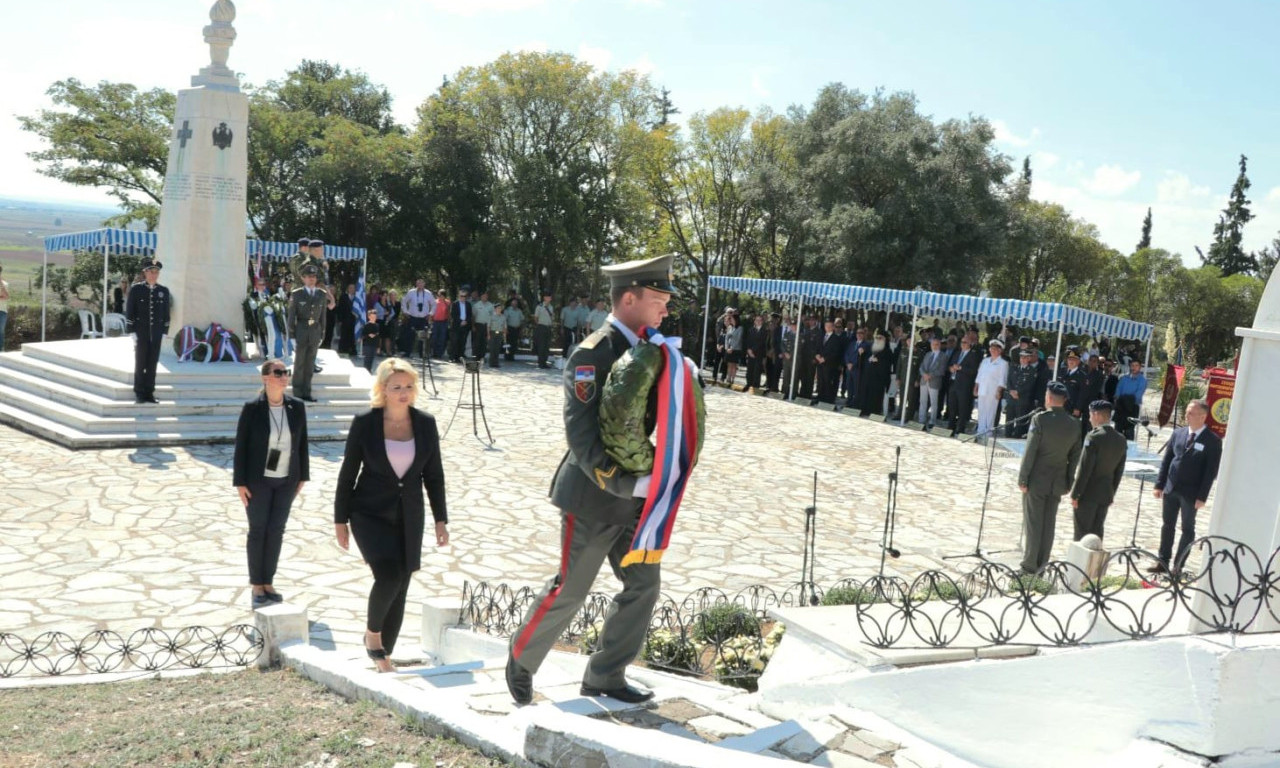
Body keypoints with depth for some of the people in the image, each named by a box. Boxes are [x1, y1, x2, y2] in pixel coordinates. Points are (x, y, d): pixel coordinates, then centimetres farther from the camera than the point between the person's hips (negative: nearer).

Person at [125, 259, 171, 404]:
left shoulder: (164, 291, 7)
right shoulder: (135, 289, -1)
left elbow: (166, 313, 9)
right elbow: (129, 311, -2)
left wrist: (164, 332, 3)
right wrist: (132, 330, -8)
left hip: (156, 333, 2)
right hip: (140, 332, -2)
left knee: (153, 363, 4)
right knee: (140, 363, 2)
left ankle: (149, 393, 11)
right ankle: (139, 393, 9)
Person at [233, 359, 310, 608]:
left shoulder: (297, 407, -2)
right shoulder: (252, 408, -11)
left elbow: (302, 443, 6)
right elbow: (241, 446, -8)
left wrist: (303, 476, 6)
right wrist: (240, 482, -10)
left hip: (286, 480, 3)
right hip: (258, 480, -3)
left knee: (276, 531, 8)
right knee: (258, 531, 5)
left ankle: (268, 582, 21)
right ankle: (256, 586, 16)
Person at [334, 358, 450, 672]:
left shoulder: (425, 423, -1)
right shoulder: (364, 423, -9)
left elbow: (433, 475, 6)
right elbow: (348, 473, -2)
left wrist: (440, 520, 4)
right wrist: (340, 520, 0)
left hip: (409, 518, 3)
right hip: (370, 514, -3)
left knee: (400, 590, 6)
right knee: (388, 575, -22)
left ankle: (384, 658, 23)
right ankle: (372, 631, 7)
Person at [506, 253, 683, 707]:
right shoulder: (591, 356, -18)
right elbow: (584, 440, -24)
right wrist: (634, 484, -29)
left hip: (633, 498, 8)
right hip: (593, 497, -7)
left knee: (643, 585, 6)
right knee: (570, 591, 4)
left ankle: (604, 677, 21)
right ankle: (521, 661, 29)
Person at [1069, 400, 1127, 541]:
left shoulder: (1093, 437, -17)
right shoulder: (1121, 440, 5)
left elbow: (1085, 469, -18)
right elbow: (1119, 471, 10)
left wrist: (1075, 494, -12)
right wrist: (1112, 493, 18)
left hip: (1088, 493, -7)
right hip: (1106, 494, 7)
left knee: (1082, 532, 0)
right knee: (1096, 532, 14)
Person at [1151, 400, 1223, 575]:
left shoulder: (1213, 440, -9)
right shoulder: (1178, 433, 4)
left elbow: (1211, 471, -10)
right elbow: (1166, 460, 8)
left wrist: (1202, 496, -14)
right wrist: (1159, 484, 4)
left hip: (1190, 493, -5)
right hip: (1171, 488, 5)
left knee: (1187, 529, 7)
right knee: (1167, 526, 11)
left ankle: (1177, 566, 13)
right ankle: (1163, 562, 20)